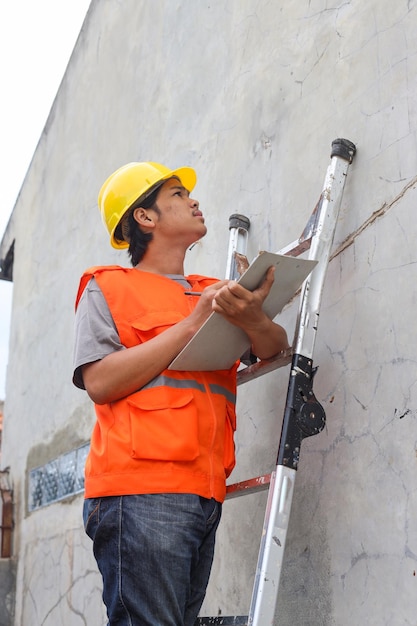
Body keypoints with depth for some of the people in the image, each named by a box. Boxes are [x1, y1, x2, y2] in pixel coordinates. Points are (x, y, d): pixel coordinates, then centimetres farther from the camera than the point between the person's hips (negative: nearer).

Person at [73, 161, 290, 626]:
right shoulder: (109, 287, 5)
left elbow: (273, 346, 9)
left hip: (204, 494, 6)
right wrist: (193, 323, -8)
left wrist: (250, 316, -15)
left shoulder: (213, 293, 22)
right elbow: (100, 382, -8)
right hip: (140, 488, -6)